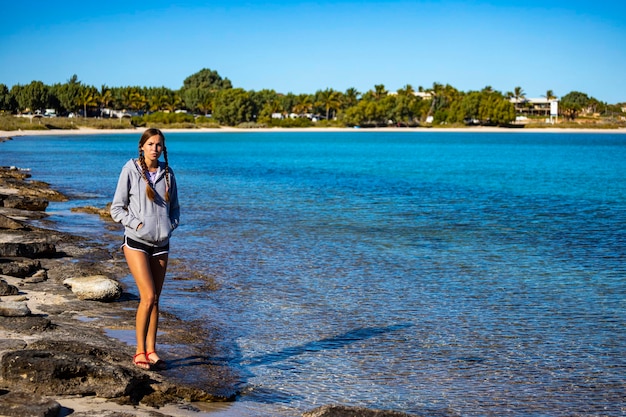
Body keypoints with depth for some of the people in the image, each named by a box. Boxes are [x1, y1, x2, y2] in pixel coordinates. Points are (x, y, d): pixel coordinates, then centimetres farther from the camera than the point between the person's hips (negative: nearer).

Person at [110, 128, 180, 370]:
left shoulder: (167, 173, 7)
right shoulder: (130, 171, -5)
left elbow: (175, 209, 17)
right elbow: (116, 209, -3)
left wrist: (170, 226, 0)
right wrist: (137, 224, -14)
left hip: (161, 244, 4)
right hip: (136, 242, -4)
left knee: (154, 300, 9)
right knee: (148, 297, -13)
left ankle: (151, 350, 17)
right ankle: (139, 351, -2)